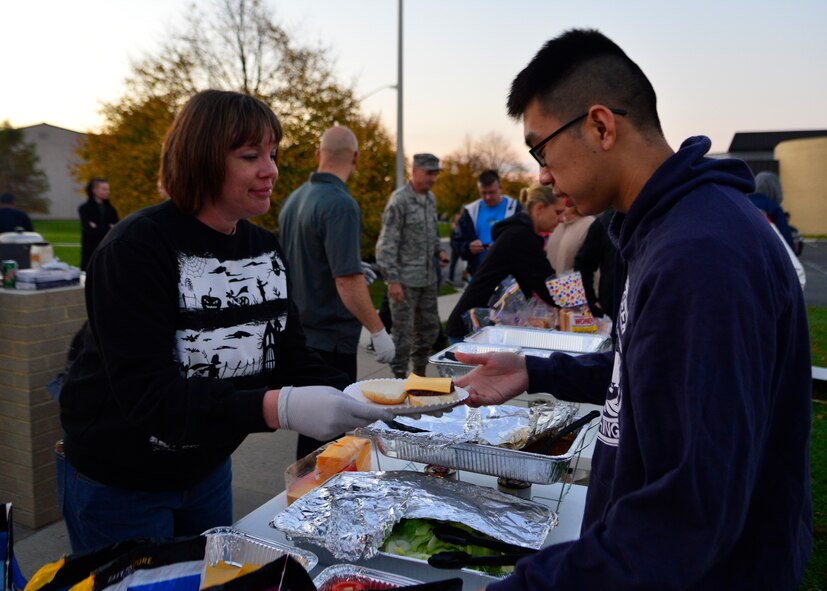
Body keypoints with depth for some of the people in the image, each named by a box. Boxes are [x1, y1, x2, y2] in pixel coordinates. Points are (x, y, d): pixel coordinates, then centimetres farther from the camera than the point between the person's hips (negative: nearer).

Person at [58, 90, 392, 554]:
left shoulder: (267, 249, -4)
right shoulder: (137, 249, -24)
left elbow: (292, 359, -4)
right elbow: (147, 395, -32)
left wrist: (358, 396, -22)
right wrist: (282, 408, -45)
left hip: (209, 470, 6)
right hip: (118, 483, -6)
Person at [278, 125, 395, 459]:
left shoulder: (294, 199, 8)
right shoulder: (341, 205, -19)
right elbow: (347, 280, -25)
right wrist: (378, 331, -18)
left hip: (301, 330, 9)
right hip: (331, 335, -9)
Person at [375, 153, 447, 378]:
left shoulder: (431, 199, 10)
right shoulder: (399, 200, -12)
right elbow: (387, 244, -14)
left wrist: (438, 251, 3)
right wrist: (393, 280, -18)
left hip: (428, 279, 7)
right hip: (405, 280, -7)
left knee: (429, 327, 14)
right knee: (403, 331, 0)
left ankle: (420, 373, 28)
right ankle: (400, 377, 13)